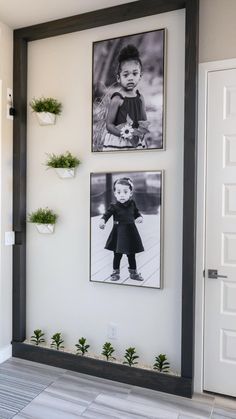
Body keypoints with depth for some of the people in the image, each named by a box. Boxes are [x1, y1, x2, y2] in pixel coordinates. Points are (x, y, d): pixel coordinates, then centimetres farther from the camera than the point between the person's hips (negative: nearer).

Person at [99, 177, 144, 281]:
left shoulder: (132, 204, 0)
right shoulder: (114, 207, -11)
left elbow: (136, 212, 13)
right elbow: (107, 214, -18)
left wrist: (139, 217, -7)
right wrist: (102, 220, -37)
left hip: (130, 233, 3)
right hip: (119, 233, -3)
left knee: (131, 255, 15)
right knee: (117, 254, 7)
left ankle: (133, 272, 30)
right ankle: (115, 272, 24)